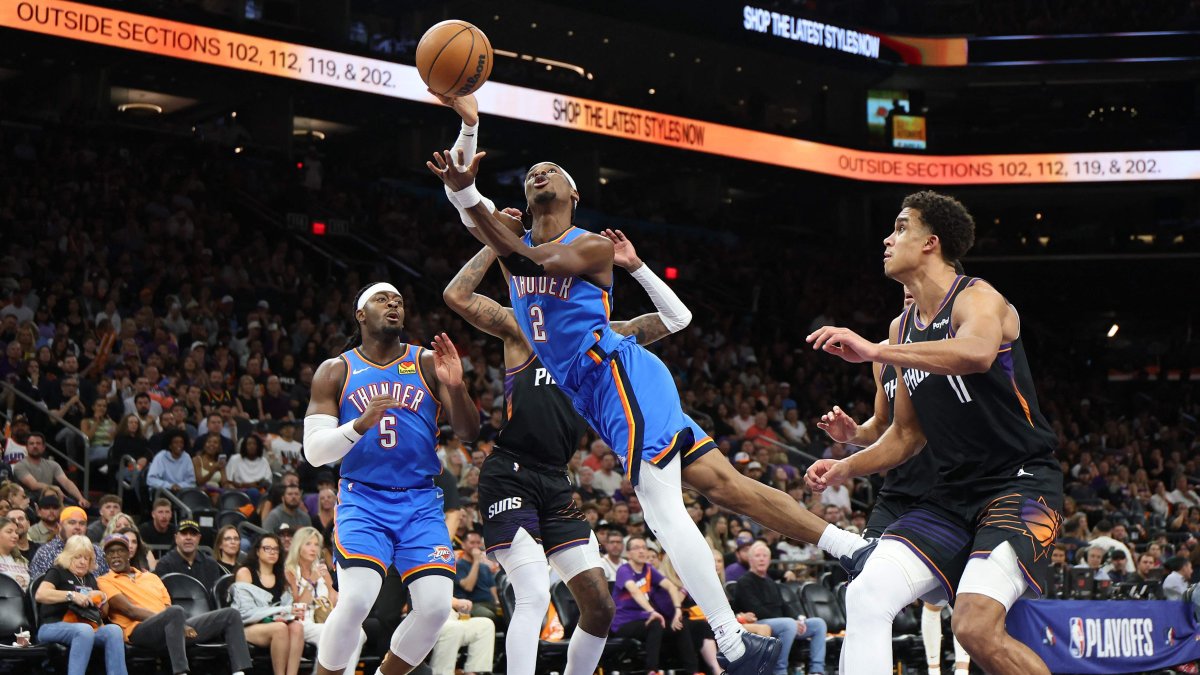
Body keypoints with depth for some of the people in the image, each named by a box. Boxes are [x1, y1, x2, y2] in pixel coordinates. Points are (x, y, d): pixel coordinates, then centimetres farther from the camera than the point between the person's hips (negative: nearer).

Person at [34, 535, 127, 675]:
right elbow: (40, 595, -12)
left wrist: (103, 599, 10)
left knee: (114, 630, -27)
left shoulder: (90, 578, 27)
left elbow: (104, 613, 32)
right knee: (84, 630, -39)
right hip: (54, 626, -5)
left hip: (90, 627, 5)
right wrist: (72, 595, -17)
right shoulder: (57, 572, 9)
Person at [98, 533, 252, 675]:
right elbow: (130, 610, -5)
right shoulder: (105, 582, 10)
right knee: (176, 612, -40)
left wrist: (182, 625, -6)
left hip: (172, 626, 7)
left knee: (231, 614, -4)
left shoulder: (151, 577, 30)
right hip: (140, 630, -7)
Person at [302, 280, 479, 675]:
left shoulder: (428, 364, 8)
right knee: (356, 600, -23)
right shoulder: (336, 372, 6)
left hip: (421, 502, 2)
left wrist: (456, 387, -18)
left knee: (436, 605, -13)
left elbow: (468, 433, 2)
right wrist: (359, 425, -20)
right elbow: (314, 452, -1)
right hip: (363, 500, -2)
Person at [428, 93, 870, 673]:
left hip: (620, 374, -7)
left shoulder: (592, 246, -1)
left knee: (663, 512, -17)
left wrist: (470, 196, -24)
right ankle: (858, 553, -1)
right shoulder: (515, 238, 17)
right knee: (722, 483, 0)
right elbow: (461, 196, 5)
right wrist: (468, 124, -7)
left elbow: (529, 263, -18)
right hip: (601, 395, 7)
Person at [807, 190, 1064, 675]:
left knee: (975, 626, -26)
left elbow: (978, 353, -38)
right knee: (866, 597, -9)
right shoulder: (902, 328, 13)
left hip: (1020, 483, -8)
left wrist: (875, 352, -41)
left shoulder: (978, 299, -12)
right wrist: (846, 468, 6)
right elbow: (908, 433, 22)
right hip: (954, 491, 8)